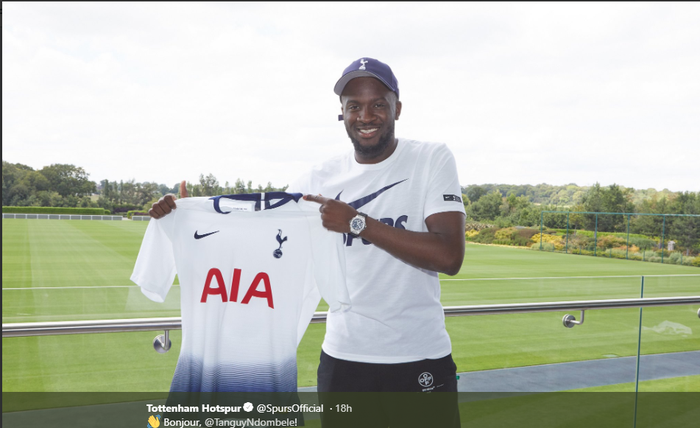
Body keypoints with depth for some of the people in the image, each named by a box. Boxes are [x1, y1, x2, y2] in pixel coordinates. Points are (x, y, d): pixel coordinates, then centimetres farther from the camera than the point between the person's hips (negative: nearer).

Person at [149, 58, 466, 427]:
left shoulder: (433, 160, -6)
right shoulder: (323, 178, 5)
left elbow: (449, 256, -18)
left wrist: (358, 222, -22)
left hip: (420, 364, -3)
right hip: (343, 358, 3)